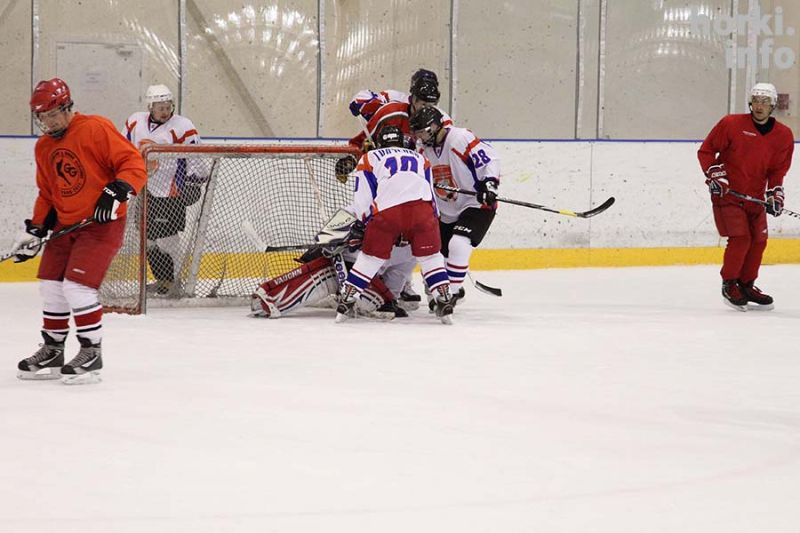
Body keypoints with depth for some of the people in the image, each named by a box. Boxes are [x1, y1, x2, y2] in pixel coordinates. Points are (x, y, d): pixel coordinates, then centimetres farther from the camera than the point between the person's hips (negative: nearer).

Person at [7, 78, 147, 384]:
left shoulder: (96, 129, -13)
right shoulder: (44, 147, 11)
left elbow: (133, 164, -16)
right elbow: (47, 194, 19)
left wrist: (115, 193, -29)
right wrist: (35, 230, 10)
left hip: (102, 223, -8)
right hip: (65, 225, 8)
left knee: (78, 286, -16)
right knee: (51, 286, 8)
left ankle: (92, 352, -4)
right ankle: (52, 350, 23)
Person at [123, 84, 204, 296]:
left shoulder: (182, 127, -12)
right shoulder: (135, 122, 4)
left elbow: (194, 158, -10)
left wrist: (195, 180, -15)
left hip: (169, 193, -6)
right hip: (143, 190, 6)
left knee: (166, 238, -8)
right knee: (148, 238, 11)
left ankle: (171, 280, 4)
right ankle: (161, 278, 23)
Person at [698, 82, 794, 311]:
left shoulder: (783, 135, 0)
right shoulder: (731, 124, -11)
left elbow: (778, 169, 7)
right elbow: (706, 150, -3)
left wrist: (775, 193, -6)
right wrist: (714, 174, -14)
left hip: (755, 197, 5)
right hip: (727, 192, -5)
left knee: (758, 241, 9)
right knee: (740, 239, -14)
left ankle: (746, 284, 27)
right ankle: (729, 285, 2)